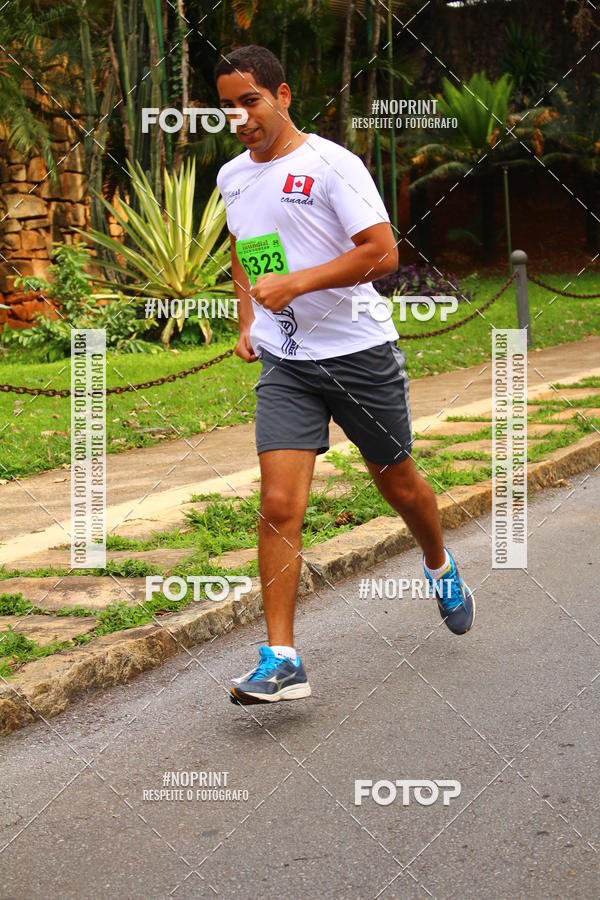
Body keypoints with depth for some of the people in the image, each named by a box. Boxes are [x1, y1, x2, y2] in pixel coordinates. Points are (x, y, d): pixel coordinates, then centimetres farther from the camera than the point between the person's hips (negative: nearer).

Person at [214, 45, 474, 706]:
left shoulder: (330, 163, -10)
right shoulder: (231, 178, 9)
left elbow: (382, 253, -17)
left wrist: (296, 283, -24)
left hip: (361, 352, -3)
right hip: (284, 363, 3)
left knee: (398, 484, 14)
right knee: (279, 505, -12)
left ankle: (441, 567, 46)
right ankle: (280, 659, -9)